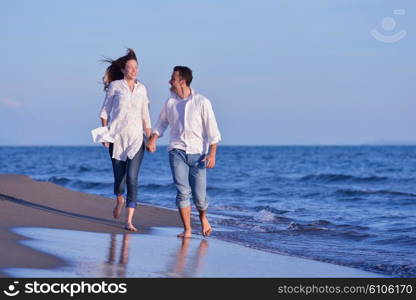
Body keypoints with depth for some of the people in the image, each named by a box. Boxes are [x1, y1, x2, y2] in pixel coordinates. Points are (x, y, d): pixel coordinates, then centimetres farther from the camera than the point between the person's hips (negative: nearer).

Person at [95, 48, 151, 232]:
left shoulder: (142, 89, 10)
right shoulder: (114, 86, 1)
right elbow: (105, 110, 4)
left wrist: (150, 138, 12)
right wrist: (104, 132, -5)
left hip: (136, 138, 1)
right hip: (117, 137, -1)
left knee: (132, 178, -12)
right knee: (119, 177, 4)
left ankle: (129, 221, -13)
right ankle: (120, 200, 40)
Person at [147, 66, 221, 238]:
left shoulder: (202, 102, -3)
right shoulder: (170, 102, 6)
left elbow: (212, 130, -3)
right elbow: (161, 124, 19)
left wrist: (212, 154, -9)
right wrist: (152, 140, 1)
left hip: (197, 153, -2)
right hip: (177, 151, 2)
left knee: (199, 195, -1)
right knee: (183, 191, -11)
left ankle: (203, 218, 30)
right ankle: (187, 229, -4)